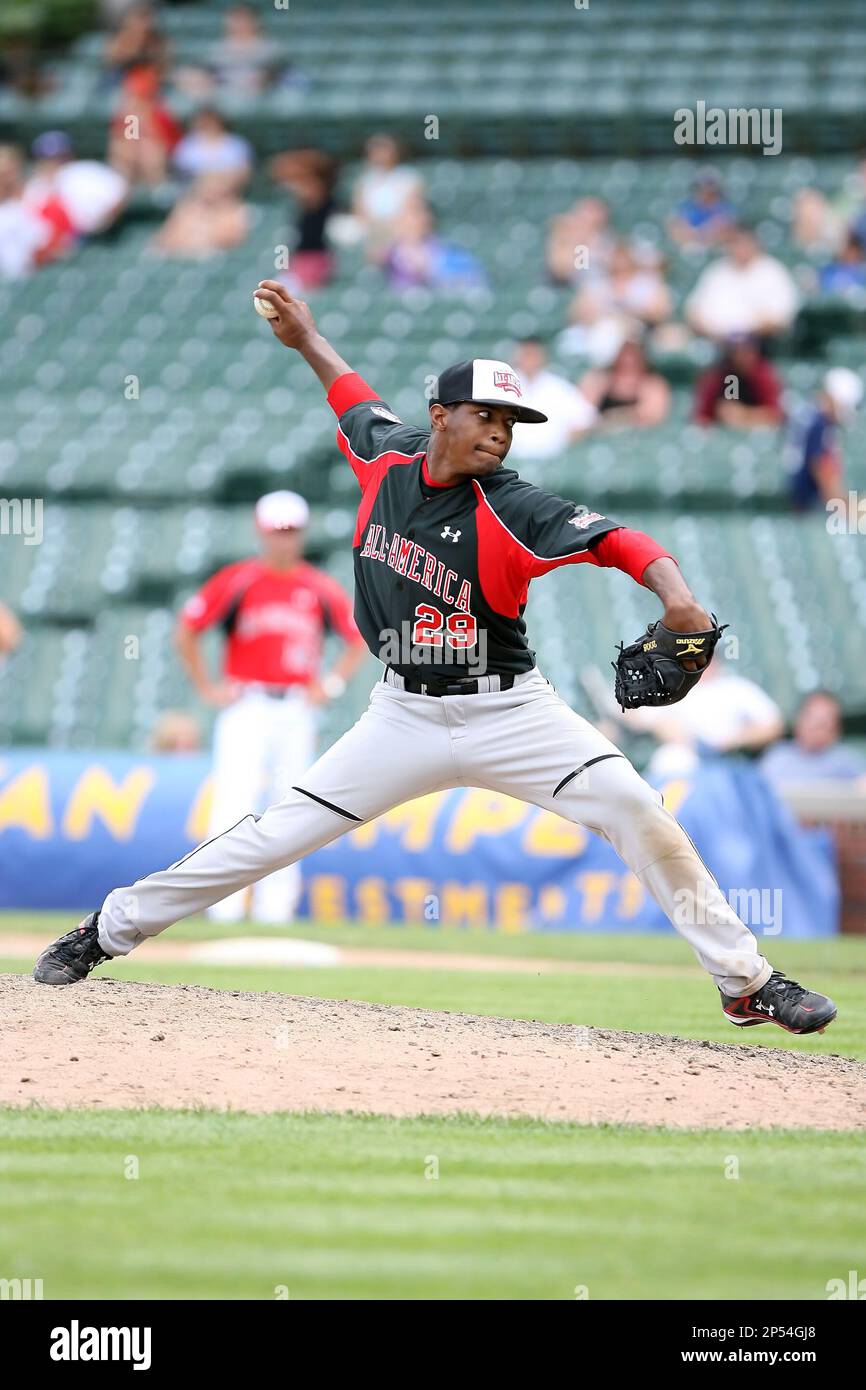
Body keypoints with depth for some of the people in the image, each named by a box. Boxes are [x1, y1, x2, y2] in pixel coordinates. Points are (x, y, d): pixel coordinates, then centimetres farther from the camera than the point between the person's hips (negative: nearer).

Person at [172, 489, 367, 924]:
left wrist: (333, 684, 5)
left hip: (297, 710, 3)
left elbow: (359, 639, 17)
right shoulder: (236, 581, -1)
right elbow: (186, 630, 2)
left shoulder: (320, 588, 7)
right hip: (246, 705, -3)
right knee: (233, 805, -11)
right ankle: (223, 909, -10)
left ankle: (275, 909, 11)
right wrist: (207, 688, -2)